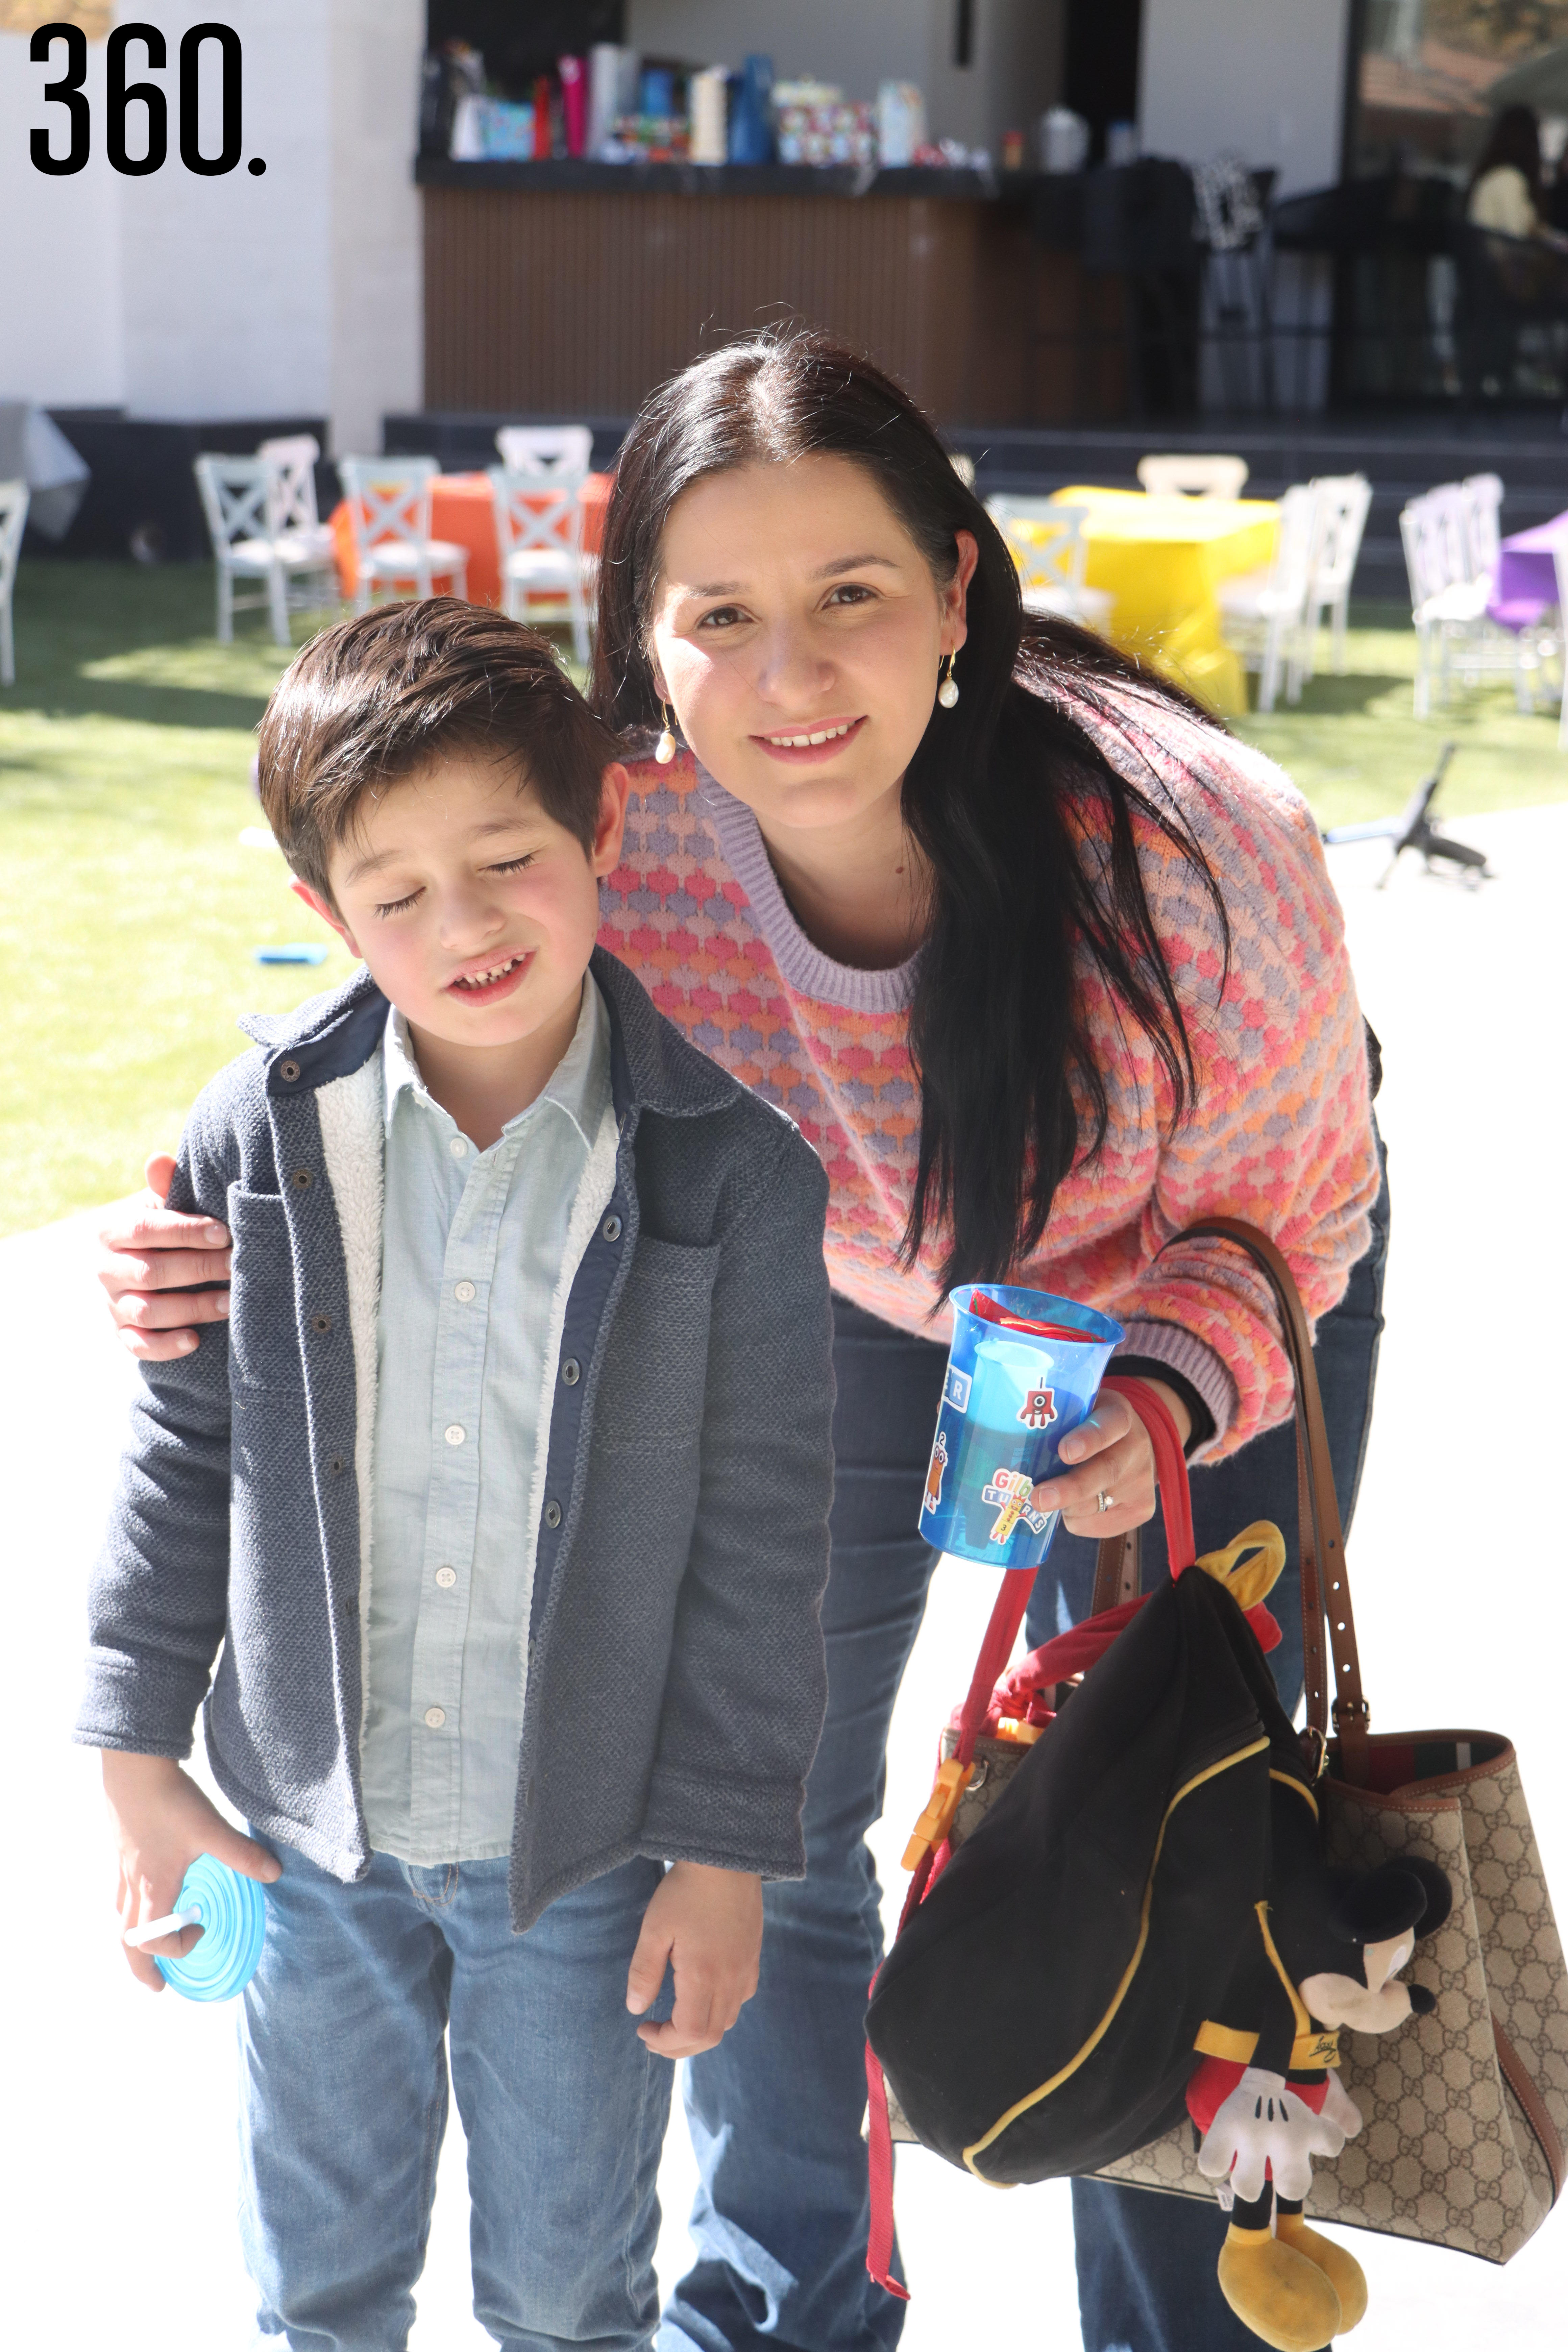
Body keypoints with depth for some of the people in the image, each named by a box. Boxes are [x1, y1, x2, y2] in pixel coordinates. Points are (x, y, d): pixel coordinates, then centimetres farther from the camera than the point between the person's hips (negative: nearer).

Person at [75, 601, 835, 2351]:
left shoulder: (728, 1161, -15)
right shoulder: (263, 1128, -9)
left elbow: (760, 1528, -9)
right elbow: (183, 1442, 2)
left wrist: (726, 1847, -7)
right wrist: (138, 1750, 3)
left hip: (585, 1843, -2)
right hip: (309, 1818, 2)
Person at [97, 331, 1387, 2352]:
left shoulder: (1201, 854, -39)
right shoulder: (616, 839, -33)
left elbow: (1284, 1206, -18)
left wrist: (1170, 1390, -38)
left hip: (1204, 1299, -2)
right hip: (845, 1278, 3)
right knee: (765, 1799, 11)